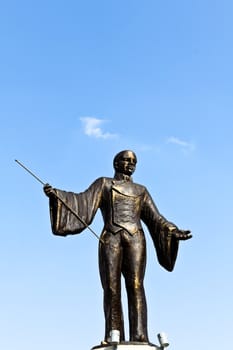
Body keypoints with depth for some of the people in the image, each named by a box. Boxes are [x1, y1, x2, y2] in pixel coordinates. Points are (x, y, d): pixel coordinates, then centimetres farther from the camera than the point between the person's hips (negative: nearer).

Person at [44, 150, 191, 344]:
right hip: (110, 239, -1)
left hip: (135, 239, 1)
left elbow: (155, 219, 18)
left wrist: (174, 232, 1)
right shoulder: (103, 184, 21)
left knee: (135, 285, -14)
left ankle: (139, 337, -21)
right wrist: (56, 194, -10)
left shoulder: (141, 190, 26)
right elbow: (83, 202, 6)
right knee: (111, 289, -9)